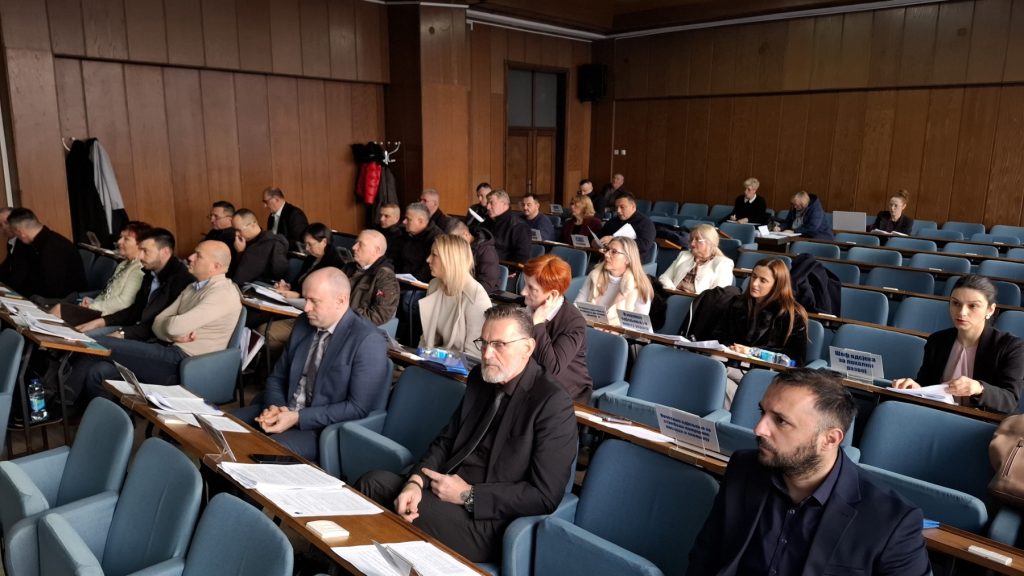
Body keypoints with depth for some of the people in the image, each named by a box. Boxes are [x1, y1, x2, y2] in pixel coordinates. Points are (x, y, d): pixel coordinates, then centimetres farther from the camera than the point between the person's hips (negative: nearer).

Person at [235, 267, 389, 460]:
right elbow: (278, 377, 14)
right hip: (283, 414, 7)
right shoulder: (303, 324, 6)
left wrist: (297, 418, -21)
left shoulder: (369, 341, -17)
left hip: (325, 430, -7)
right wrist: (274, 407, -9)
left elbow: (359, 408, -19)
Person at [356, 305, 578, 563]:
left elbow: (545, 496, -18)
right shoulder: (480, 378, 5)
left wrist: (468, 495, -19)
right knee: (373, 483, -10)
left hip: (490, 521, -7)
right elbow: (446, 440, 9)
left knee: (397, 520, -23)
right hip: (449, 485, 7)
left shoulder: (553, 403, -17)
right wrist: (416, 481, -12)